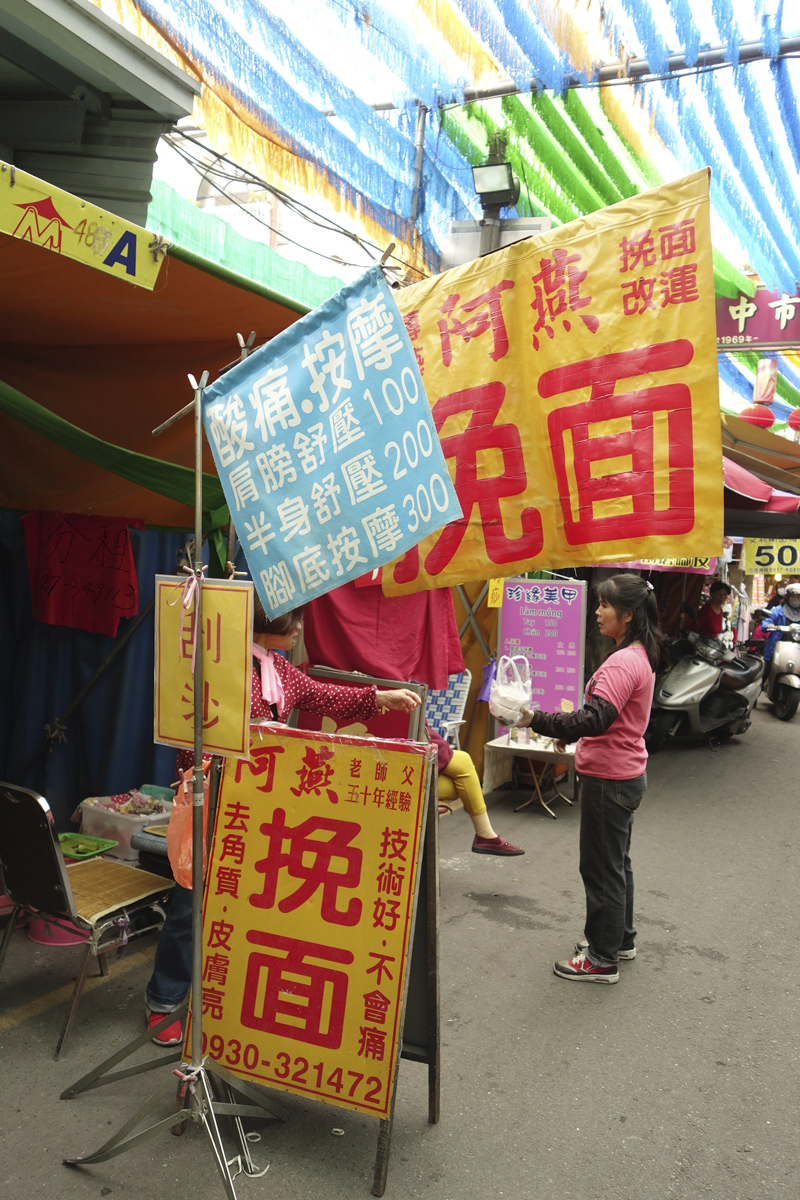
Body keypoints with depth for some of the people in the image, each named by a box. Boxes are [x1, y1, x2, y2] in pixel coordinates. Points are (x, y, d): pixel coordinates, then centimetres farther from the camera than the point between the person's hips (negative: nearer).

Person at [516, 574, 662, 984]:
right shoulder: (639, 656, 9)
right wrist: (572, 734, 23)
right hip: (625, 773, 10)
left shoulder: (623, 662, -24)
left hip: (610, 780, -10)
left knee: (602, 868, 2)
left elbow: (596, 719, -34)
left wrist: (536, 720, -38)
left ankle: (603, 959, 15)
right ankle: (620, 938, 38)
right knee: (615, 861, 23)